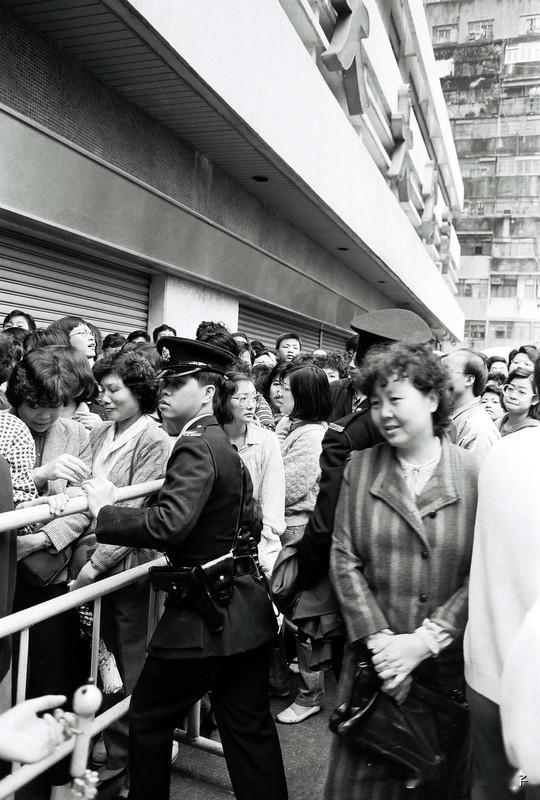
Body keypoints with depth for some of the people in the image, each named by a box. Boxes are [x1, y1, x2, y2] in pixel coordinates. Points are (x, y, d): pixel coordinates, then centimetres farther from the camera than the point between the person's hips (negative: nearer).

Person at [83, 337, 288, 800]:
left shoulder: (196, 447, -17)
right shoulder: (226, 447, 12)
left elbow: (169, 523, -31)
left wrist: (104, 510, -18)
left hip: (206, 614, -9)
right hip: (243, 610, 9)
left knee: (148, 720, 12)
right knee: (250, 728, 17)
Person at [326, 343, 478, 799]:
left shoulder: (476, 475, -7)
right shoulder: (359, 468, -1)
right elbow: (344, 560, -3)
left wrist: (424, 641, -16)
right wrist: (380, 641, -12)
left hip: (449, 666, -1)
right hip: (374, 660, 1)